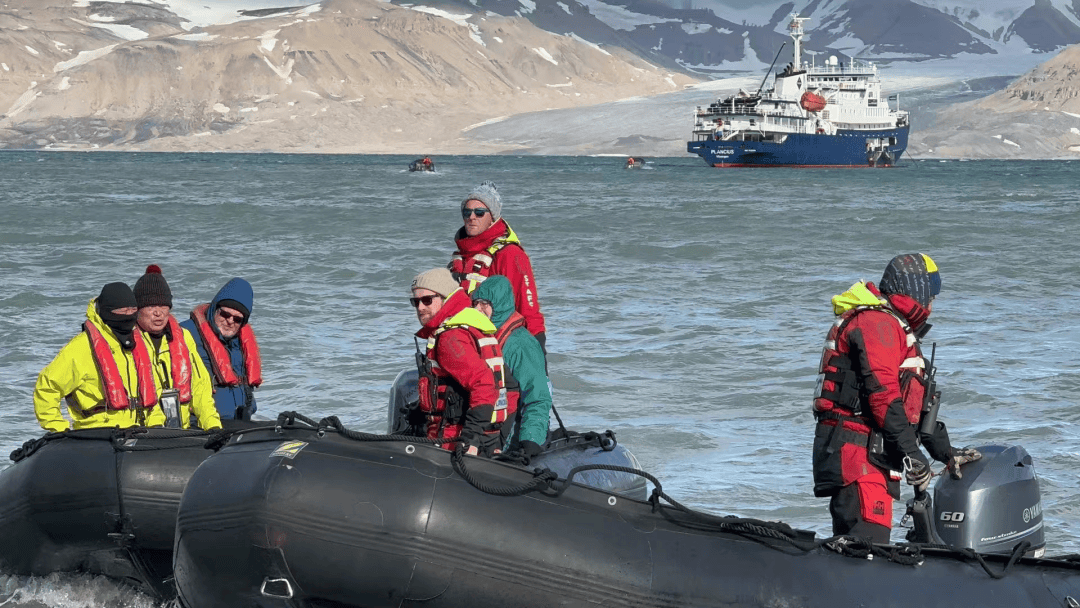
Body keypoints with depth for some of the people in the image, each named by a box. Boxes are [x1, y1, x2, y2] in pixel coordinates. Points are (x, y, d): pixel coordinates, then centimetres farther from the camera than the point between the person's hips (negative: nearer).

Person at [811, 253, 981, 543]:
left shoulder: (896, 329, 27)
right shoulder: (877, 323, -9)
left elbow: (915, 404, 30)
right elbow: (882, 394, -19)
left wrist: (947, 453, 27)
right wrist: (911, 454, -20)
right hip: (857, 452, -11)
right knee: (868, 546, -20)